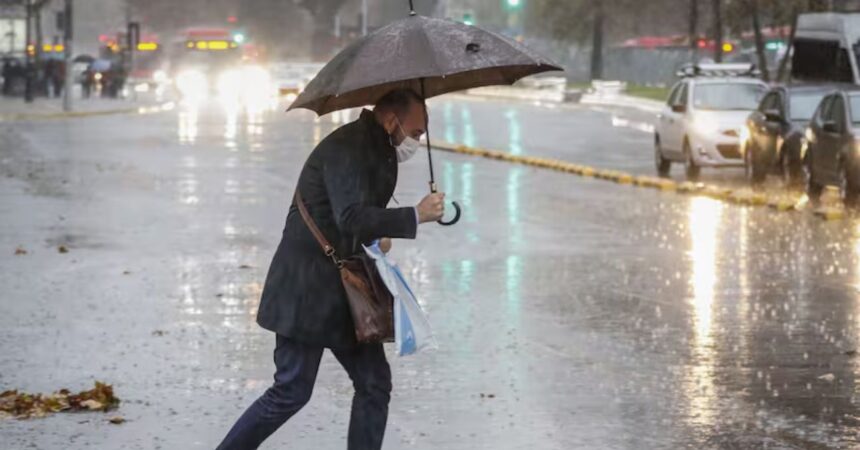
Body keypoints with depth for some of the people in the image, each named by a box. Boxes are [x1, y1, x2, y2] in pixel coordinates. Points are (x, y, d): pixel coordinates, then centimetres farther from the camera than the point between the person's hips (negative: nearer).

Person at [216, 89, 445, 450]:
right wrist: (415, 217, -29)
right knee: (292, 391, -6)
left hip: (343, 291, 10)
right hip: (308, 290, -10)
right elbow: (351, 217, -31)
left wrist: (379, 234, 7)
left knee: (374, 385, 4)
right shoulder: (345, 148, -18)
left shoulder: (375, 148, 12)